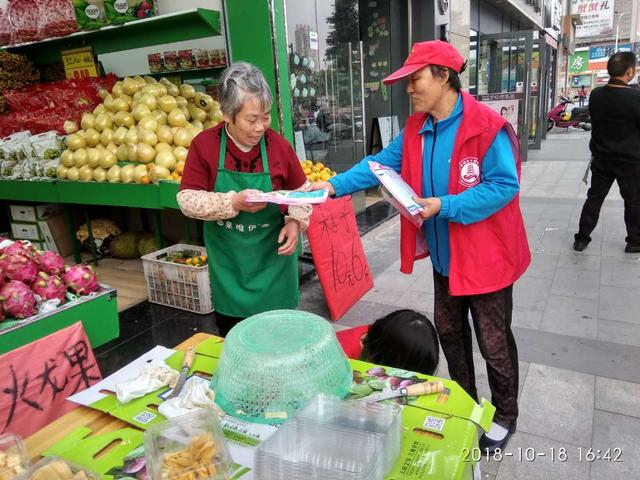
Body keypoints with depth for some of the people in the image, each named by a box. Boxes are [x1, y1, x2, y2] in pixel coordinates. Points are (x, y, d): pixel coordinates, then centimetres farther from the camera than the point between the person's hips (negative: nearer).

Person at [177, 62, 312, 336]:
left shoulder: (279, 146, -9)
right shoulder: (204, 145, -11)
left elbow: (300, 192, 3)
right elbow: (187, 200, -12)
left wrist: (295, 222, -16)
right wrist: (233, 203, -26)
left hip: (273, 260, 0)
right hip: (228, 262, 0)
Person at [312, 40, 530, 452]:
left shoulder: (487, 127, -20)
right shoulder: (417, 129, 3)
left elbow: (504, 185, -22)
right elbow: (382, 164, -3)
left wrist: (443, 206, -28)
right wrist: (336, 185, -15)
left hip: (485, 255, -7)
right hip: (445, 255, 7)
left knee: (494, 343, 10)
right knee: (449, 332, 21)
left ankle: (505, 416, 35)